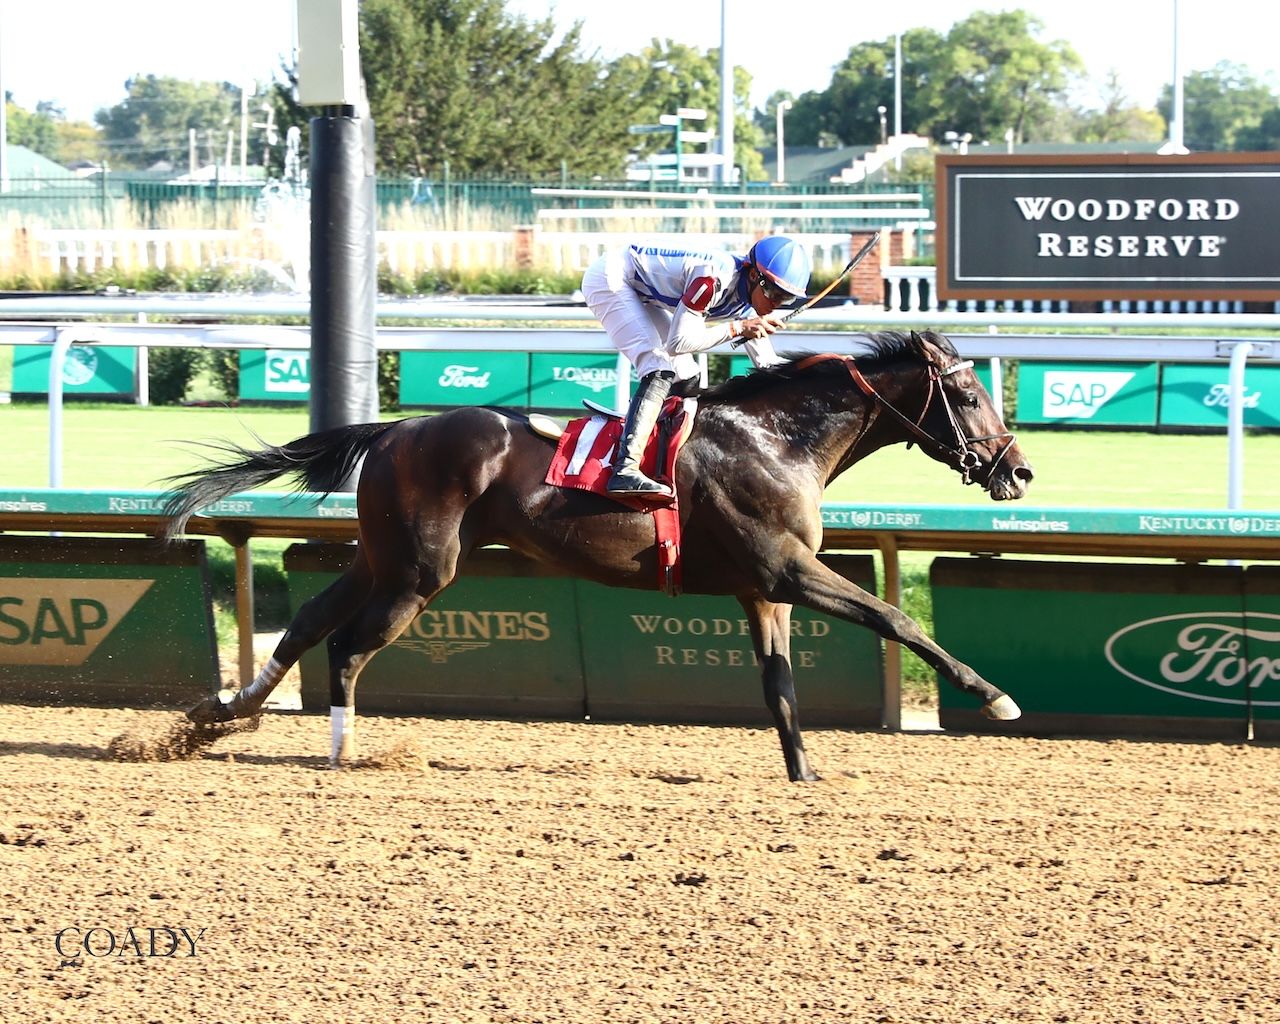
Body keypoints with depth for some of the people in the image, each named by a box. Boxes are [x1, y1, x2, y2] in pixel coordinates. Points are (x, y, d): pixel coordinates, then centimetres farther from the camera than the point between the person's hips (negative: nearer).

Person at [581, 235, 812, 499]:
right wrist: (737, 328, -30)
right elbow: (678, 342, -31)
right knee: (661, 369, -23)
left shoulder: (746, 306, -3)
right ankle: (625, 470, -35)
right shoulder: (716, 278, -31)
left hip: (641, 293, 10)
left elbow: (767, 363, 5)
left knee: (684, 371, 8)